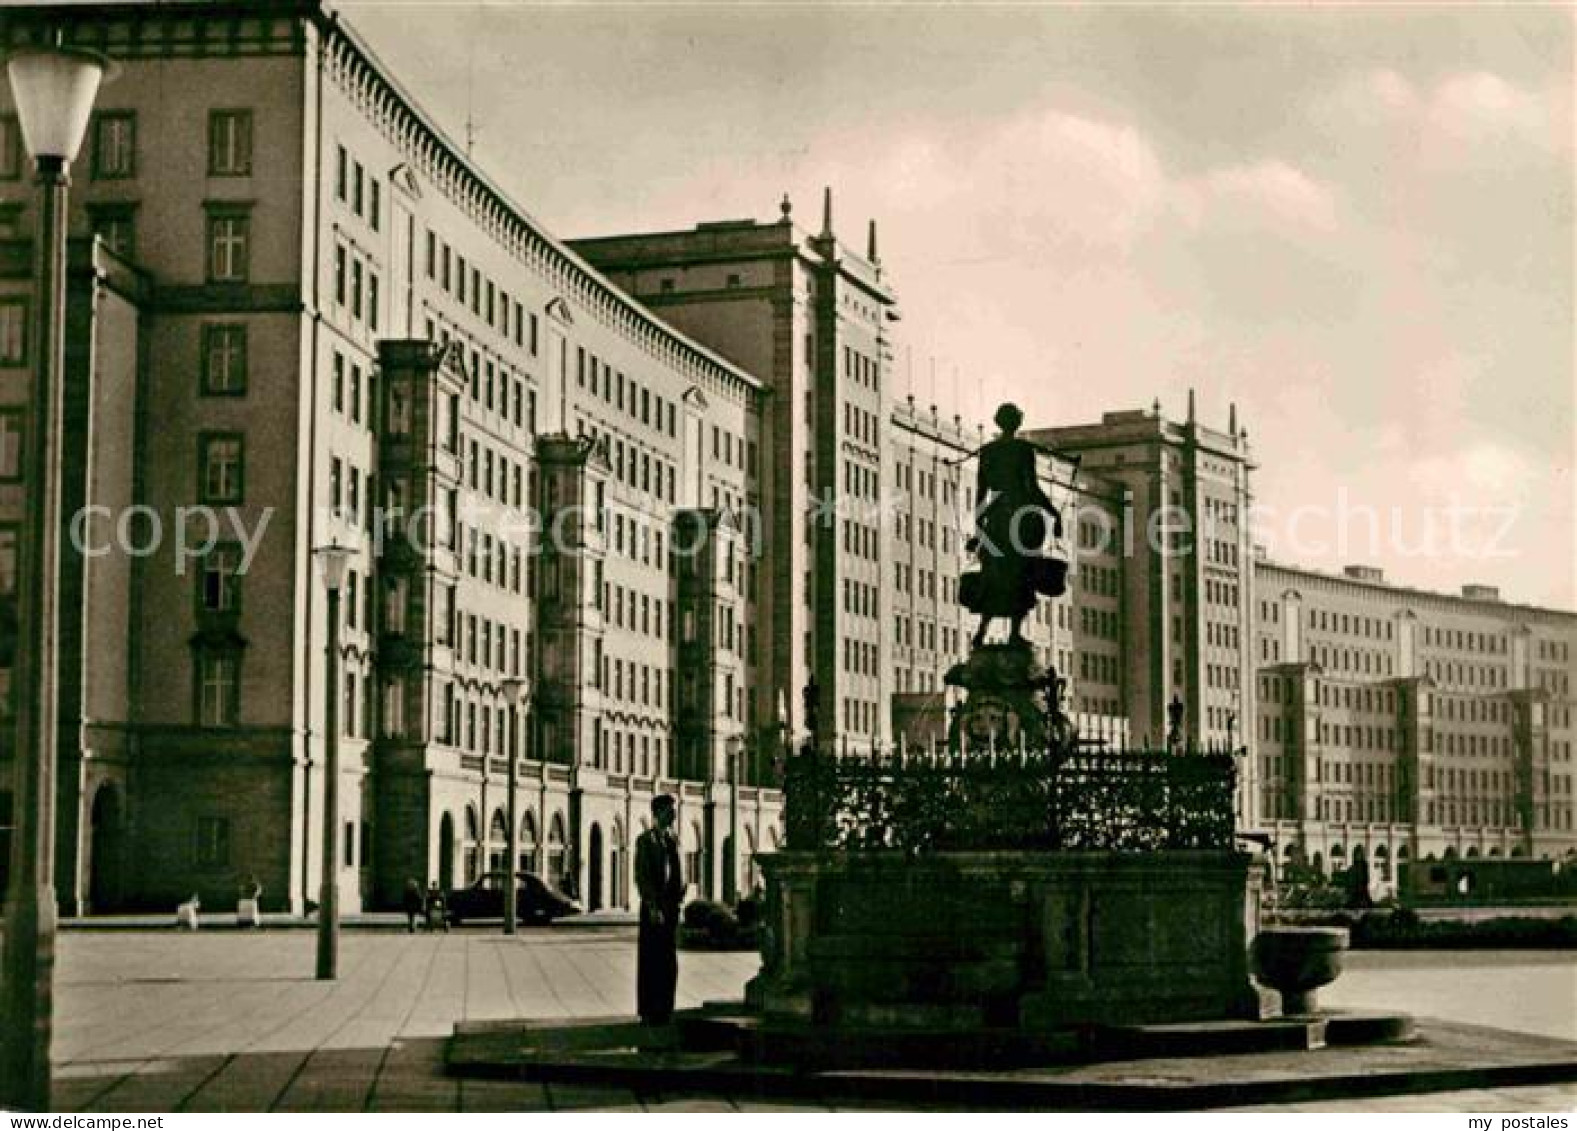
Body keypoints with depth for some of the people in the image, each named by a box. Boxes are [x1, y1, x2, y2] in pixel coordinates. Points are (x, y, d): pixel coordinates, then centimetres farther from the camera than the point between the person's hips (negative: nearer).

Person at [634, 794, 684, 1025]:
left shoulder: (673, 839, 15)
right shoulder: (645, 840, -7)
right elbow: (641, 877, -12)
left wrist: (679, 896, 8)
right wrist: (653, 907, -17)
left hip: (672, 905, 7)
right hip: (654, 907, -7)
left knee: (669, 961, 9)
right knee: (652, 960, -3)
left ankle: (664, 1010, 16)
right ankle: (649, 1011, 2)